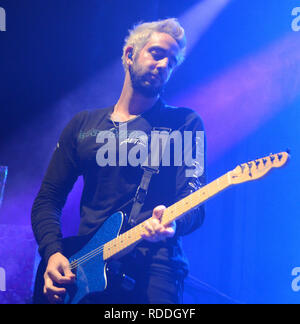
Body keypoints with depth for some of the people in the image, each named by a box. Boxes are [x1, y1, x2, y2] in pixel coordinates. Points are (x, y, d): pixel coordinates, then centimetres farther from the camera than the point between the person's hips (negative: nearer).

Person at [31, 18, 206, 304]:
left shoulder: (184, 123, 5)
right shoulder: (82, 125, 15)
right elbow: (48, 198, 14)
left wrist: (171, 223, -26)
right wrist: (53, 252, -3)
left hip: (153, 267, -3)